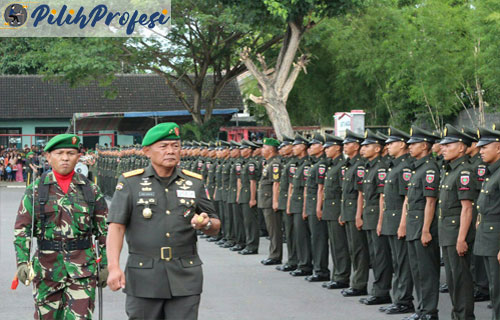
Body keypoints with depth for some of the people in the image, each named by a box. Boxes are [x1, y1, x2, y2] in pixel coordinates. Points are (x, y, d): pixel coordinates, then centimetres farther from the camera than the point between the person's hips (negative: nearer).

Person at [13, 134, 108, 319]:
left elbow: (104, 230, 9)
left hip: (82, 269, 0)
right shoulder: (35, 190, 2)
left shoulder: (90, 190, 4)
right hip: (47, 267, 1)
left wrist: (105, 265, 6)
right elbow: (21, 229, -1)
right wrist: (22, 261, -14)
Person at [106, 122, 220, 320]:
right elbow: (116, 226, -5)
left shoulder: (194, 183, 9)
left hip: (185, 278, 2)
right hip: (143, 278, -1)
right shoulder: (130, 183, 2)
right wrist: (114, 267, -17)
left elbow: (215, 226, 14)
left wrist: (206, 224, -11)